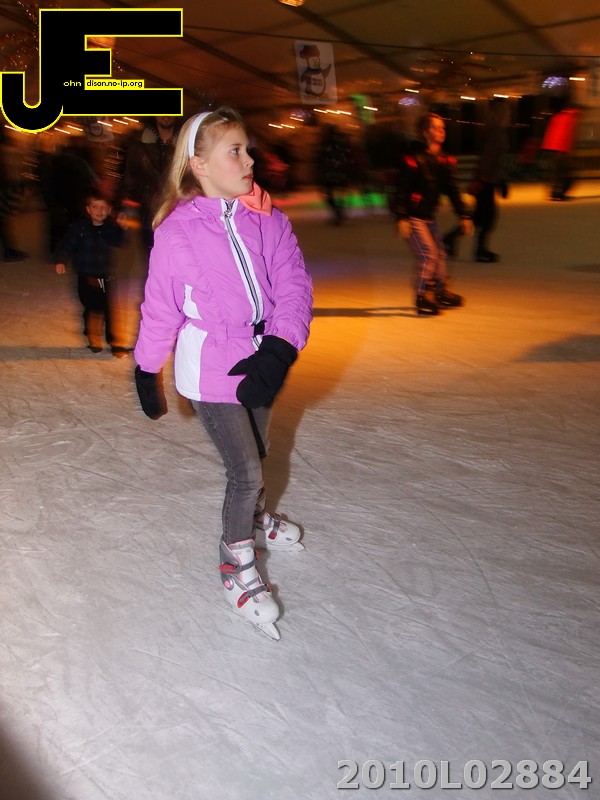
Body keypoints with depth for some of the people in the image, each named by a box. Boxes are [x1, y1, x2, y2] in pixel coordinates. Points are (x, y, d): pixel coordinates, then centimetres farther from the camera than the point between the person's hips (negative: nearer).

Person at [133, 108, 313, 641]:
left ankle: (254, 517, 52)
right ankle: (237, 565, 19)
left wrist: (279, 349, -23)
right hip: (211, 370, -4)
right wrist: (147, 373, 3)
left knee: (256, 453, 22)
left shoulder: (269, 220, -4)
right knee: (246, 470, -4)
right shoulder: (176, 232, -14)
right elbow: (160, 310, -5)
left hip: (261, 364, 4)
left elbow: (293, 286, -9)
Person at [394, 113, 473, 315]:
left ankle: (441, 293, 26)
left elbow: (452, 190, 9)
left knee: (440, 253, 11)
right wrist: (401, 218, -25)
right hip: (412, 216, -8)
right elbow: (402, 190, -19)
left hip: (429, 215, 8)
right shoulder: (414, 158, -17)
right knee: (428, 256, -12)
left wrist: (463, 215, 7)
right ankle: (422, 299, -1)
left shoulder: (445, 160, 4)